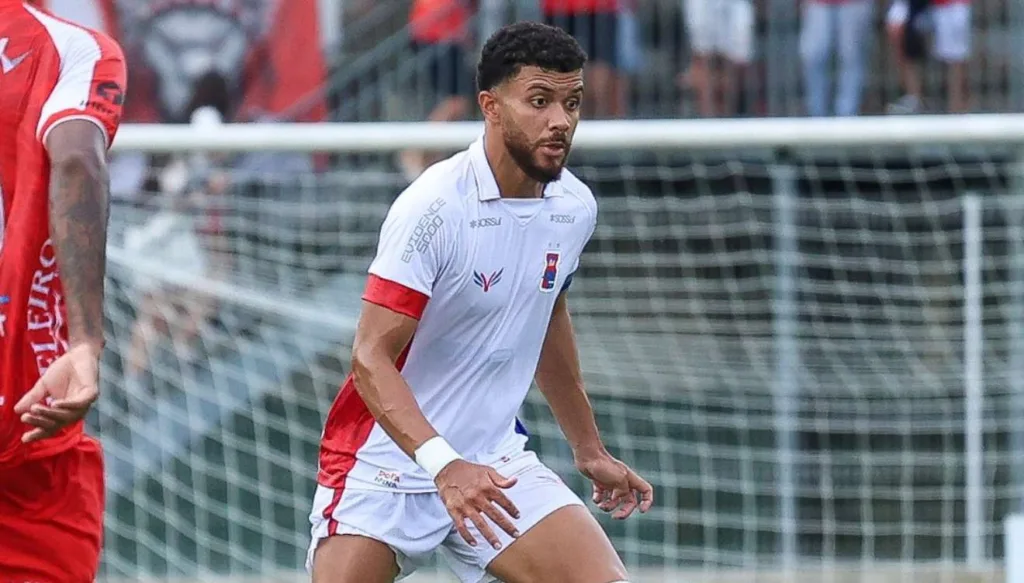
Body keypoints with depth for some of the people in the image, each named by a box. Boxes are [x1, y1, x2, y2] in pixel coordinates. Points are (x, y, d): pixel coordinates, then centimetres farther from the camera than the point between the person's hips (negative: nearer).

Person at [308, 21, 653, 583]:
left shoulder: (575, 208, 1)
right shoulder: (434, 207, -21)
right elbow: (371, 357, -24)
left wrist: (589, 450, 27)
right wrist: (442, 464, -36)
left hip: (496, 465, 5)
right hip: (386, 464, -5)